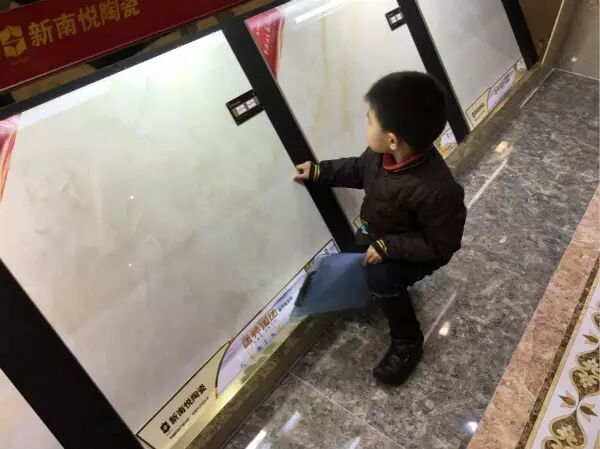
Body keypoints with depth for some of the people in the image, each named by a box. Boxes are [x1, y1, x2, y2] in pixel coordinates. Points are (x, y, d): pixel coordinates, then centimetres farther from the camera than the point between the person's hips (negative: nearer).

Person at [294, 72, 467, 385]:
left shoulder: (437, 191, -41)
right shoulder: (384, 153, -20)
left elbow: (442, 245, -28)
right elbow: (359, 169, 3)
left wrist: (388, 247, -31)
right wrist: (319, 172, -3)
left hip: (420, 251, -7)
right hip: (378, 233, 8)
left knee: (380, 278, -29)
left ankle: (407, 344, -3)